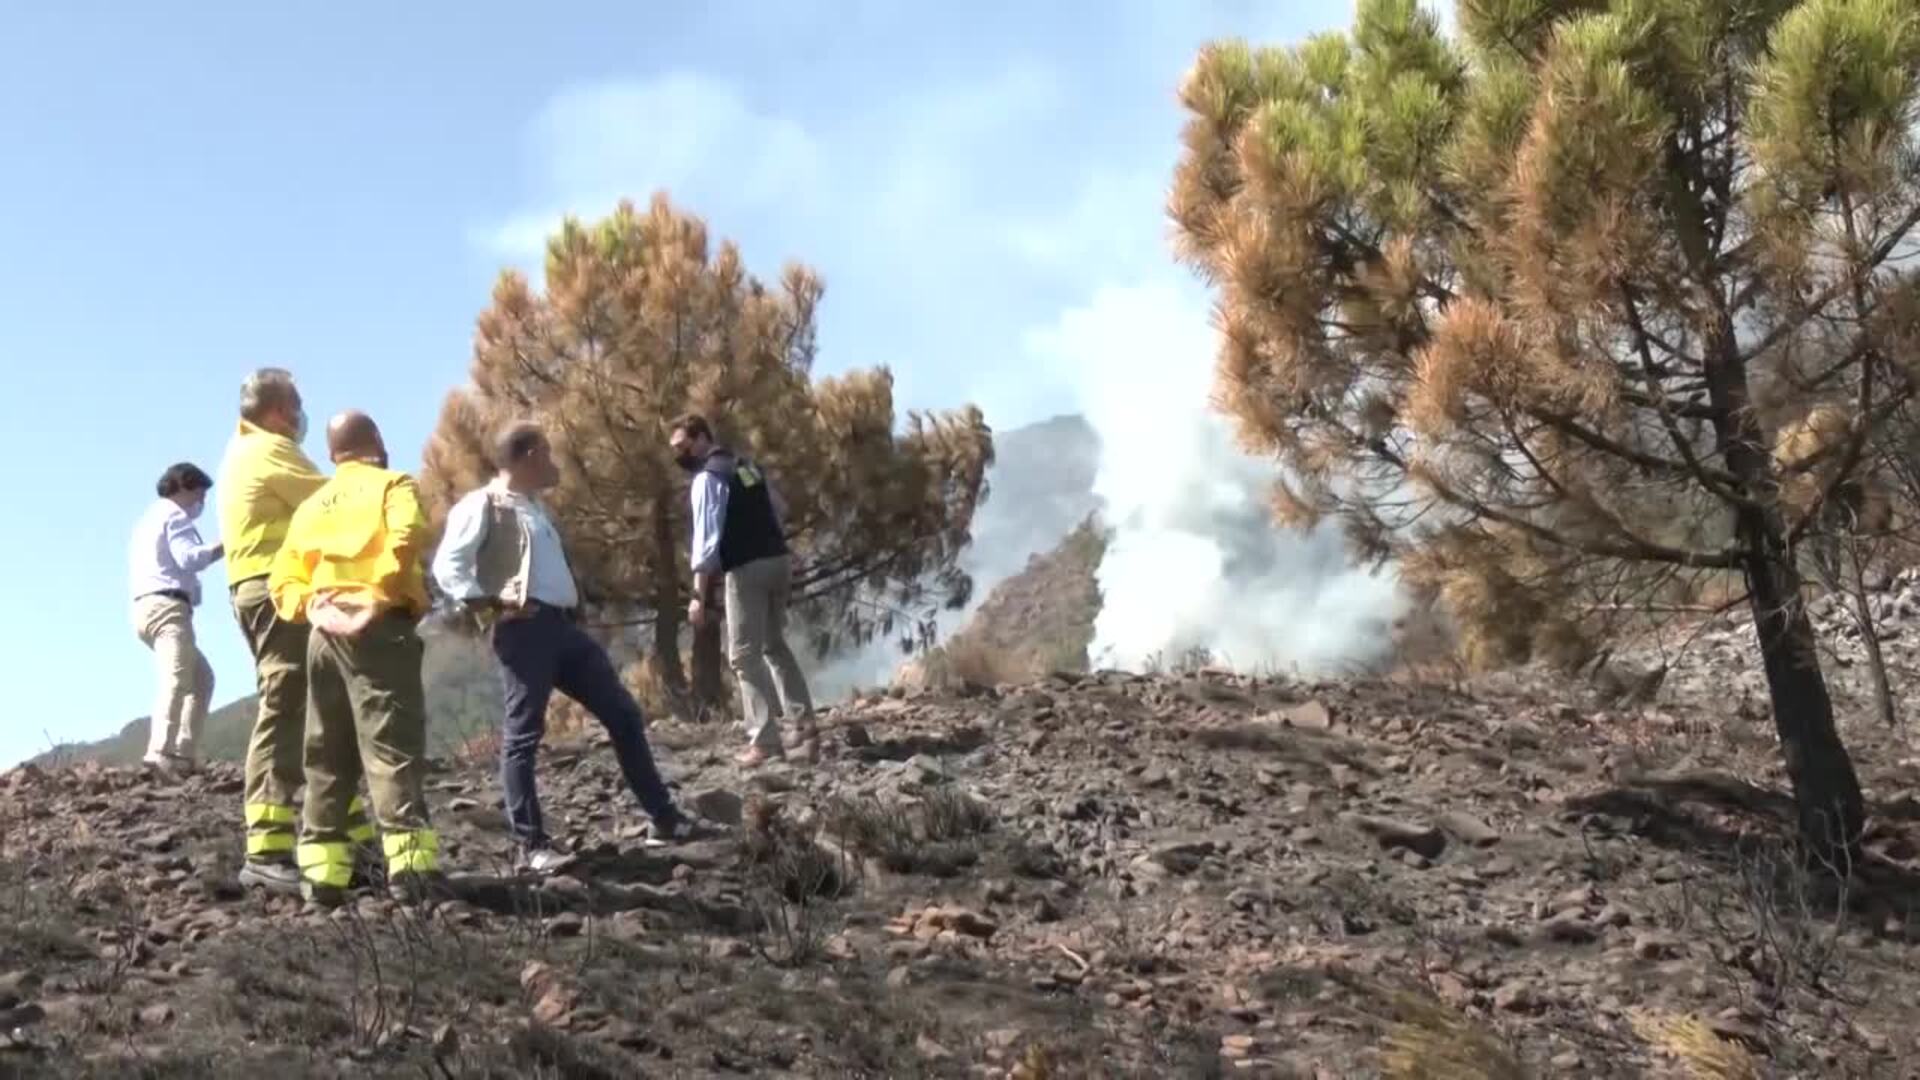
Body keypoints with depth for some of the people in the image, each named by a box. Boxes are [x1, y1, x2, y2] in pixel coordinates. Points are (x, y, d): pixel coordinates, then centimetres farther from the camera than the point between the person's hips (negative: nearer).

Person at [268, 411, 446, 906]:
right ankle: (411, 864, -19)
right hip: (378, 628, -6)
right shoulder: (392, 485, 5)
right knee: (393, 749, -10)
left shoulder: (311, 505, 24)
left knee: (327, 758, 11)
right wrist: (382, 593, -14)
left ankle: (321, 871, 9)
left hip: (325, 634, 6)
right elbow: (406, 535, -17)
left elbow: (282, 582, 18)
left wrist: (310, 605, 3)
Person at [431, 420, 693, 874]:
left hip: (562, 625, 9)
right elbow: (447, 566, -13)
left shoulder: (533, 504, 24)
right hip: (524, 629, -9)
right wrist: (490, 608, -16)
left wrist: (576, 603, 16)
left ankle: (666, 820, 14)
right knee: (523, 735, -6)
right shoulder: (483, 505, -3)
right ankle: (531, 846, -3)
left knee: (624, 714, 8)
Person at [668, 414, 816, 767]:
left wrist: (699, 595, -18)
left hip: (748, 569, -8)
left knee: (745, 654, -1)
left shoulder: (707, 477, -10)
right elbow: (780, 508, 25)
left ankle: (765, 741, -5)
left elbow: (706, 537, -17)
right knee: (775, 646, 20)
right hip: (779, 560, 8)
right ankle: (805, 726, 16)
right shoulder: (748, 466, 16)